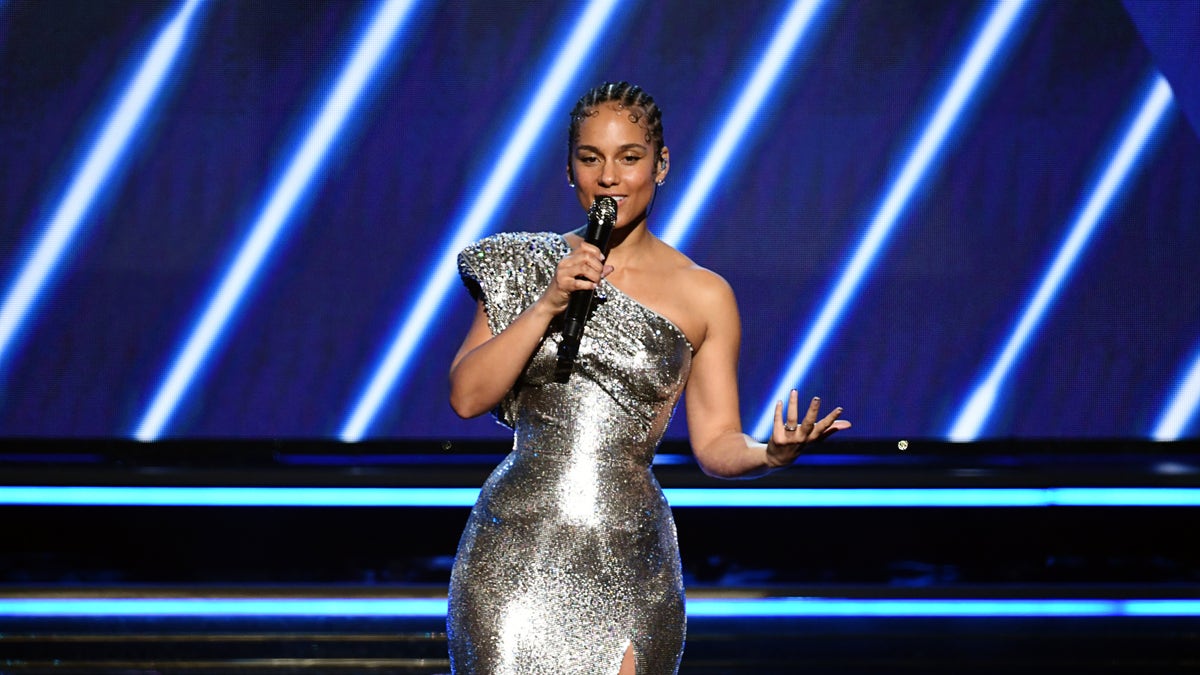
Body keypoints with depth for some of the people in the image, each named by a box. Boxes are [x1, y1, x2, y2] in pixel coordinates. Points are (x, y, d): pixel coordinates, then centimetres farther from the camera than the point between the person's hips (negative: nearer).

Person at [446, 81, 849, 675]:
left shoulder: (702, 296, 4)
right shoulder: (526, 266, 8)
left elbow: (715, 441, 5)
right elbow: (467, 396, 1)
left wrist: (770, 454, -16)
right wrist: (547, 304, -10)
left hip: (626, 564, -1)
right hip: (514, 556, 1)